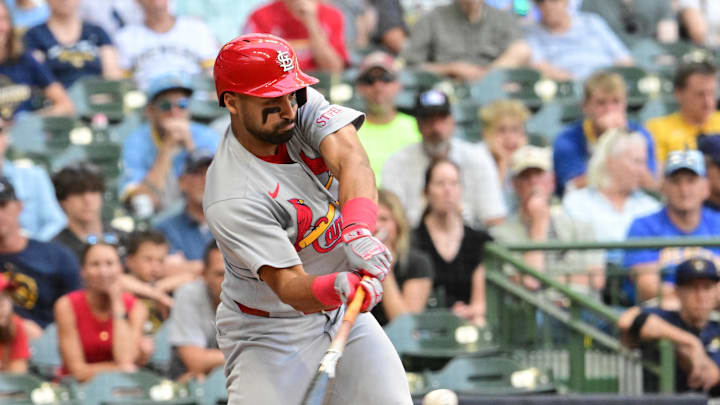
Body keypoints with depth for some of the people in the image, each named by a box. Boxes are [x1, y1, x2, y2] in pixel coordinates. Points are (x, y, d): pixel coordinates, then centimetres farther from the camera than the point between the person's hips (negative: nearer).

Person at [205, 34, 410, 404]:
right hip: (271, 329, -6)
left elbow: (351, 161, -29)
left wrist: (359, 229, -48)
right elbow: (288, 285, -34)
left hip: (345, 316, 6)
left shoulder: (302, 107, -12)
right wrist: (339, 288, -56)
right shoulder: (231, 199, -29)